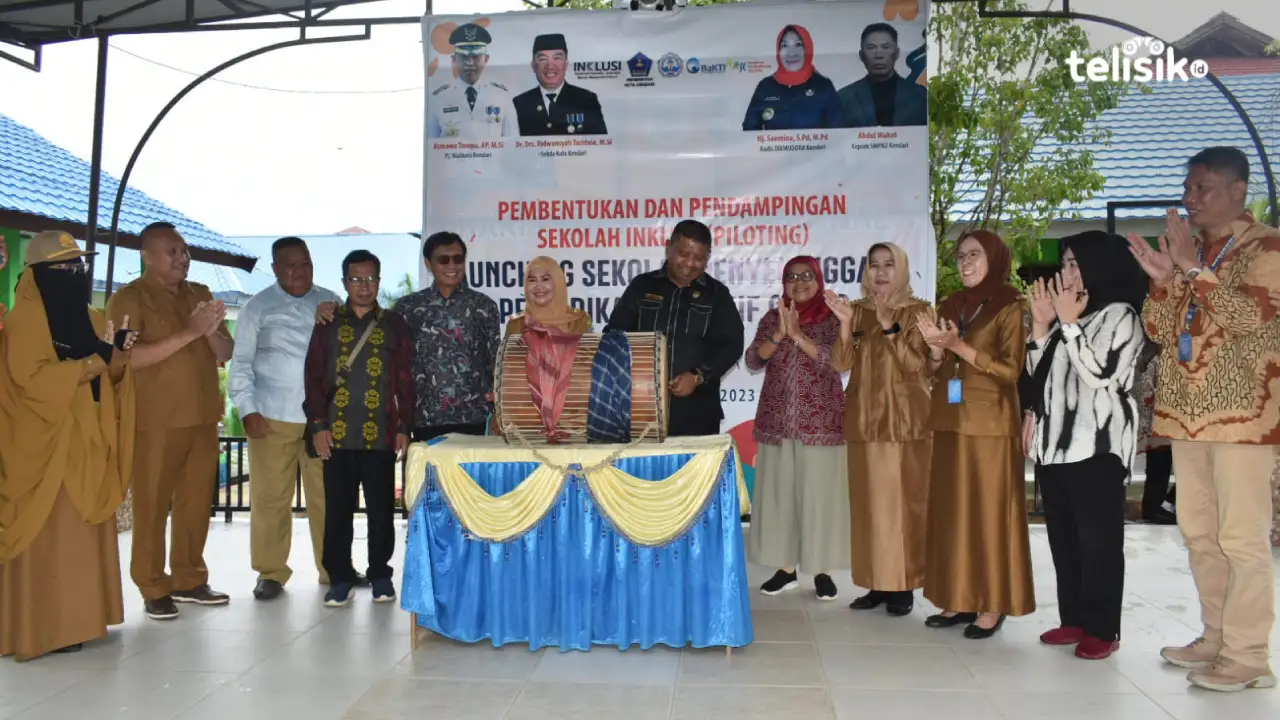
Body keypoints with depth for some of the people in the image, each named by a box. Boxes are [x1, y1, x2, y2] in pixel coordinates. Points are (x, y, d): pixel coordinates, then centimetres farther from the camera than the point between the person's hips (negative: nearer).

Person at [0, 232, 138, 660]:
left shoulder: (92, 319, 15)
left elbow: (109, 379, 15)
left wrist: (118, 356, -5)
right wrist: (95, 360, -20)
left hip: (89, 443, 7)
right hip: (46, 443, -7)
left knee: (86, 533, 9)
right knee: (49, 537, -4)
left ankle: (80, 617, 16)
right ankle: (43, 628, 2)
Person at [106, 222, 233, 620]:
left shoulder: (201, 295, 13)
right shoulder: (129, 298, -3)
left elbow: (225, 355, 11)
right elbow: (129, 357, -15)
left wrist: (211, 331, -10)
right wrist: (188, 333, -21)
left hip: (203, 418, 5)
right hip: (156, 421, -5)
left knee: (196, 502, 8)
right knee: (152, 505, 0)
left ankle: (189, 579, 19)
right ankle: (153, 588, 9)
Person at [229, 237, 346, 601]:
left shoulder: (331, 303, 9)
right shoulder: (258, 307, 5)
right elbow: (241, 363, 4)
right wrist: (248, 410, -5)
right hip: (272, 417, -1)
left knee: (327, 496, 5)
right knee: (270, 497, 3)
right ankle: (271, 573, 16)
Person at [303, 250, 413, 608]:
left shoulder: (394, 323, 7)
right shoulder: (328, 324, 9)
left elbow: (405, 379, 5)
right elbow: (314, 376, 5)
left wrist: (404, 427, -1)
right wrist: (318, 424, -4)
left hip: (380, 433, -1)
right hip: (337, 433, 1)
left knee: (381, 508, 4)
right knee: (337, 508, 4)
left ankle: (380, 574, 17)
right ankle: (340, 577, 15)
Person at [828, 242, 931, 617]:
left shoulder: (917, 311, -1)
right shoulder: (858, 310, 9)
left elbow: (917, 365, -13)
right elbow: (841, 364, 0)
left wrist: (888, 325, -22)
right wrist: (846, 323, -14)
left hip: (905, 420, -4)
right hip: (865, 419, 4)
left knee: (905, 501, -2)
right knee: (869, 501, 5)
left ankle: (903, 586, 6)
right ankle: (878, 583, 13)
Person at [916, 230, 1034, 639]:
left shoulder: (1009, 307, -4)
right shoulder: (951, 306, 12)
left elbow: (1011, 369, -11)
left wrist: (961, 347, -18)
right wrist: (935, 347, -8)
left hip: (990, 425, -6)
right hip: (950, 423, 6)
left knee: (989, 512, -1)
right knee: (951, 510, 6)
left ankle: (993, 604, 6)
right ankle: (960, 598, 14)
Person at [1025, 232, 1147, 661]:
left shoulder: (1120, 315, -5)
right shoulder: (1067, 314, 17)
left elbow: (1098, 374, -17)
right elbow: (1038, 374, 17)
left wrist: (1069, 322, -13)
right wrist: (1042, 324, 6)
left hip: (1096, 445, -8)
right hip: (1055, 442, 8)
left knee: (1097, 538, -3)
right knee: (1063, 537, 10)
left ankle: (1103, 629, 4)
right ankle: (1074, 619, 18)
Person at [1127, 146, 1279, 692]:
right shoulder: (1188, 249, 15)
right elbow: (1159, 331, 11)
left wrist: (1194, 268, -19)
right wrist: (1161, 278, -4)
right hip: (1187, 410, 7)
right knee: (1199, 533, 11)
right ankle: (1217, 637, 23)